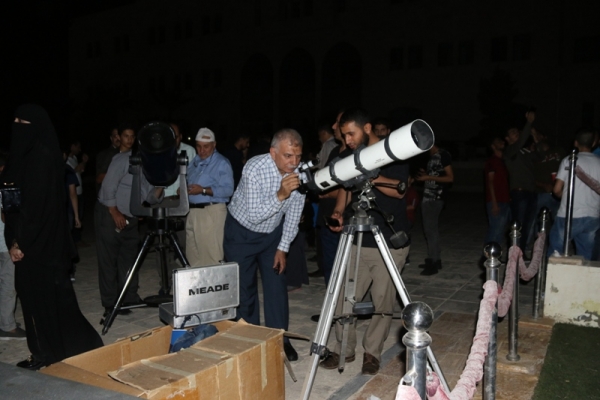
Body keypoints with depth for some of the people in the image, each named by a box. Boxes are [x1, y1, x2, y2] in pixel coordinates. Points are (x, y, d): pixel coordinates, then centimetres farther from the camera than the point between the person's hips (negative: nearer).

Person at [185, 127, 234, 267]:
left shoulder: (222, 163, -7)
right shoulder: (195, 161, 17)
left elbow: (228, 189, -17)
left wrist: (203, 190, -22)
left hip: (212, 212, -8)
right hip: (192, 212, 8)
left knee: (211, 255, -4)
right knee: (193, 255, 13)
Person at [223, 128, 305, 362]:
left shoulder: (300, 173, -17)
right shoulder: (254, 169, -31)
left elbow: (293, 213, -5)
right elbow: (254, 216, -31)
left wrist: (283, 247, -3)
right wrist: (280, 195, -44)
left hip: (272, 232, 4)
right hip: (242, 231, -3)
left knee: (277, 285, 3)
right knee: (244, 288, 1)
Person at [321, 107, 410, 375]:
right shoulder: (347, 156, 9)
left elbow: (399, 189, -13)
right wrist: (339, 211, -3)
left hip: (390, 242, -3)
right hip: (356, 240, 4)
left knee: (383, 302, 3)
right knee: (345, 297, 0)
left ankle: (372, 352, 20)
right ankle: (344, 349, 18)